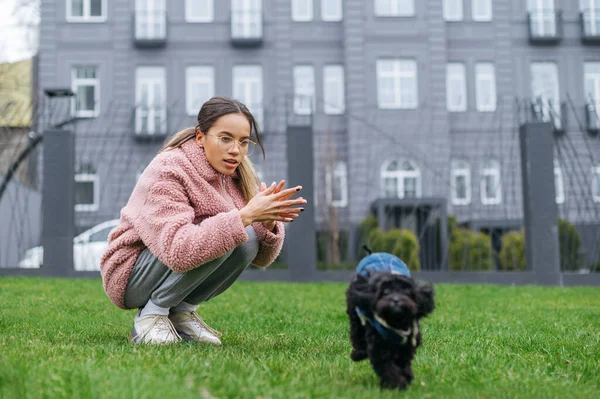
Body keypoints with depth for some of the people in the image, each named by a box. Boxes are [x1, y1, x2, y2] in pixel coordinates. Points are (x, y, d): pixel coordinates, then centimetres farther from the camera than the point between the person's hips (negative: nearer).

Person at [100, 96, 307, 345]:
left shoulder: (235, 175, -3)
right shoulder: (167, 172, -23)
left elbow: (262, 258, -5)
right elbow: (178, 250, -38)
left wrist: (268, 222, -27)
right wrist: (245, 216, -40)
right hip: (131, 277, -7)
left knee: (248, 240, -18)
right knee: (222, 237, -28)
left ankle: (181, 312, -1)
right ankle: (151, 314, -12)